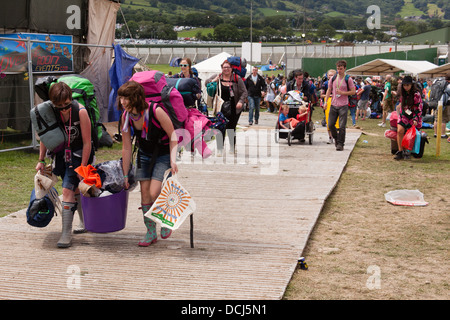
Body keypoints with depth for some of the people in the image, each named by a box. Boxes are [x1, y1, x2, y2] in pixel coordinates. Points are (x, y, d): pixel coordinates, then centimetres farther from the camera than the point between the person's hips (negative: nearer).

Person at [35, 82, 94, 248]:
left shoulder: (80, 111, -24)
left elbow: (87, 142, -17)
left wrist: (83, 166, -15)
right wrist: (41, 160, 4)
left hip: (78, 154, -5)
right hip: (61, 153, 5)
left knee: (67, 190, -14)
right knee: (75, 189, 17)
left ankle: (66, 233, -9)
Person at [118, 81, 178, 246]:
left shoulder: (156, 111, -28)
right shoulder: (126, 116, -11)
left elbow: (173, 136, -16)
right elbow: (126, 148, -3)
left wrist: (173, 160, -27)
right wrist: (125, 175, 1)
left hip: (163, 154, -5)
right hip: (144, 154, 5)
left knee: (154, 193, -16)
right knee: (144, 192, 2)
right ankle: (151, 232, 17)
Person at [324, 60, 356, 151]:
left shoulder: (348, 79, -3)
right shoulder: (333, 78, 7)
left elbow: (353, 91, -3)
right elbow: (329, 90, 15)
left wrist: (342, 93, -14)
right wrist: (325, 101, 7)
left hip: (343, 106, -4)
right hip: (333, 105, 4)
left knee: (342, 126, -5)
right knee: (330, 124, 4)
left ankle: (340, 143, 4)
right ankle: (336, 138, 29)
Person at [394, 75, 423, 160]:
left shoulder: (416, 94, -12)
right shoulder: (402, 93, 6)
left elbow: (419, 108, -12)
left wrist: (415, 119, -18)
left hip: (413, 117, -4)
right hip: (403, 116, 4)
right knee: (400, 131, -16)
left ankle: (407, 152, 11)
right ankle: (400, 152, -15)